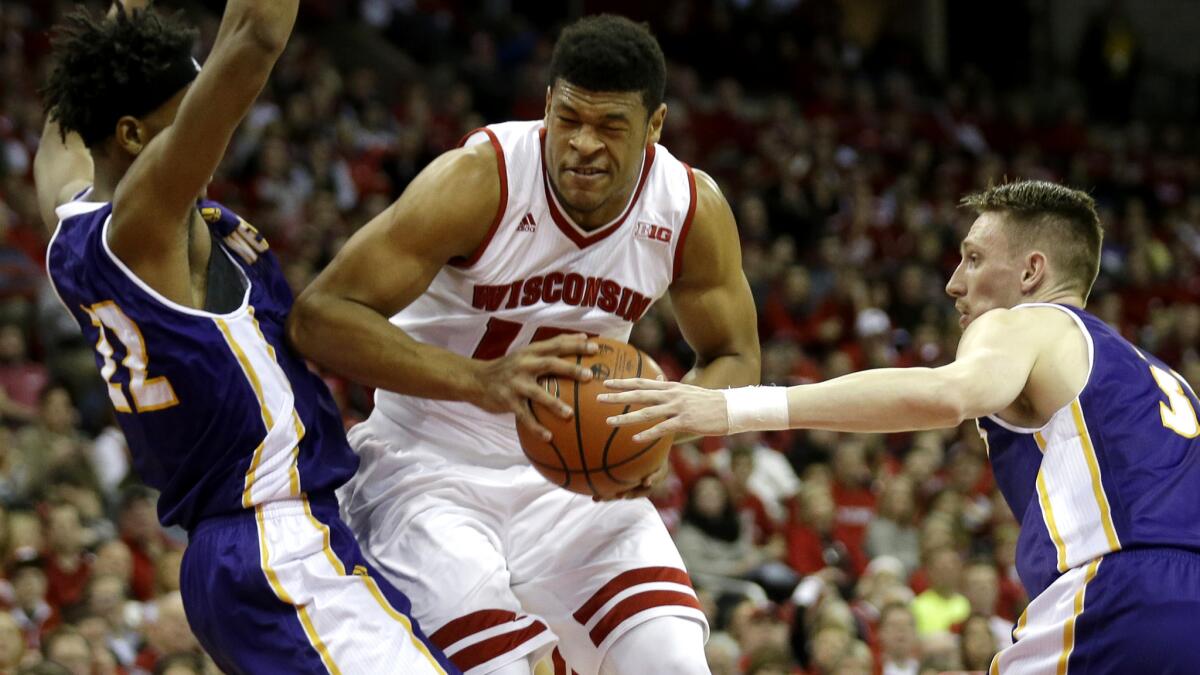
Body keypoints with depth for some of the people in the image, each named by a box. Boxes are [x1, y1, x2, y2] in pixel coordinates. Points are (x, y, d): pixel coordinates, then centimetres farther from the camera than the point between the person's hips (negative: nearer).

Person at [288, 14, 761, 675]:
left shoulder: (694, 210, -11)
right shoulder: (478, 179, -25)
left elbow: (734, 359, 4)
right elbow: (319, 316, -29)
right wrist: (478, 381, -42)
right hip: (432, 468, -4)